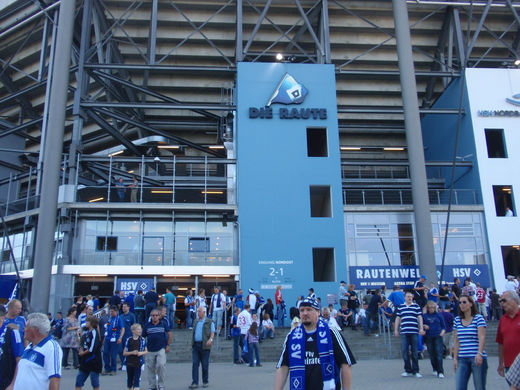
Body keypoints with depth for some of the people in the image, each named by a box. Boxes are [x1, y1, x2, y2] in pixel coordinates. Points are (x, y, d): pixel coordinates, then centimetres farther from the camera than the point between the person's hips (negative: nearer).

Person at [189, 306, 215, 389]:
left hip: (204, 345, -4)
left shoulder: (209, 322, 1)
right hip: (195, 345, 4)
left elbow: (212, 332, -2)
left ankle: (205, 382, 15)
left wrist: (210, 339, -22)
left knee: (205, 364, 2)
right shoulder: (196, 321, 15)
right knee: (195, 364, -3)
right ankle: (195, 382, -1)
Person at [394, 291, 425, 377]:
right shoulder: (400, 307, 13)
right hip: (404, 332, 1)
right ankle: (408, 370, 11)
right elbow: (397, 318, 15)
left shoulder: (416, 306, 9)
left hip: (414, 332, -1)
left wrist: (421, 328, -3)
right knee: (404, 351, 0)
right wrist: (396, 330, 12)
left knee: (414, 352, 4)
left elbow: (420, 318, 6)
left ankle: (415, 371, 12)